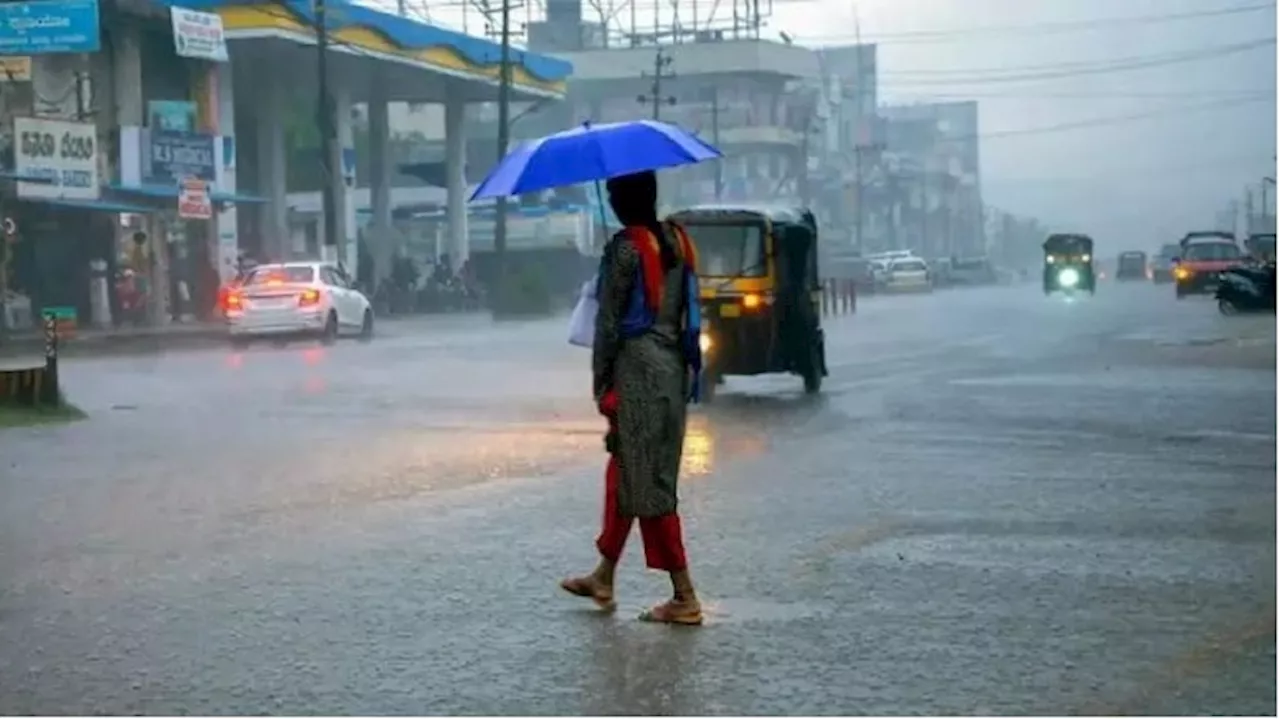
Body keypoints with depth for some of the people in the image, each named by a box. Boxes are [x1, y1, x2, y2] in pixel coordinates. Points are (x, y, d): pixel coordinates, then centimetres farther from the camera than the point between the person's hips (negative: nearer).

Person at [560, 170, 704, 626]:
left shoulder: (625, 248, -13)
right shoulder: (678, 241, 9)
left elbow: (609, 322, -12)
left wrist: (600, 382, -6)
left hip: (638, 369, -8)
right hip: (673, 367, 8)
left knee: (647, 484, -3)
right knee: (624, 472, 18)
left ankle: (685, 598, -3)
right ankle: (603, 579, 29)